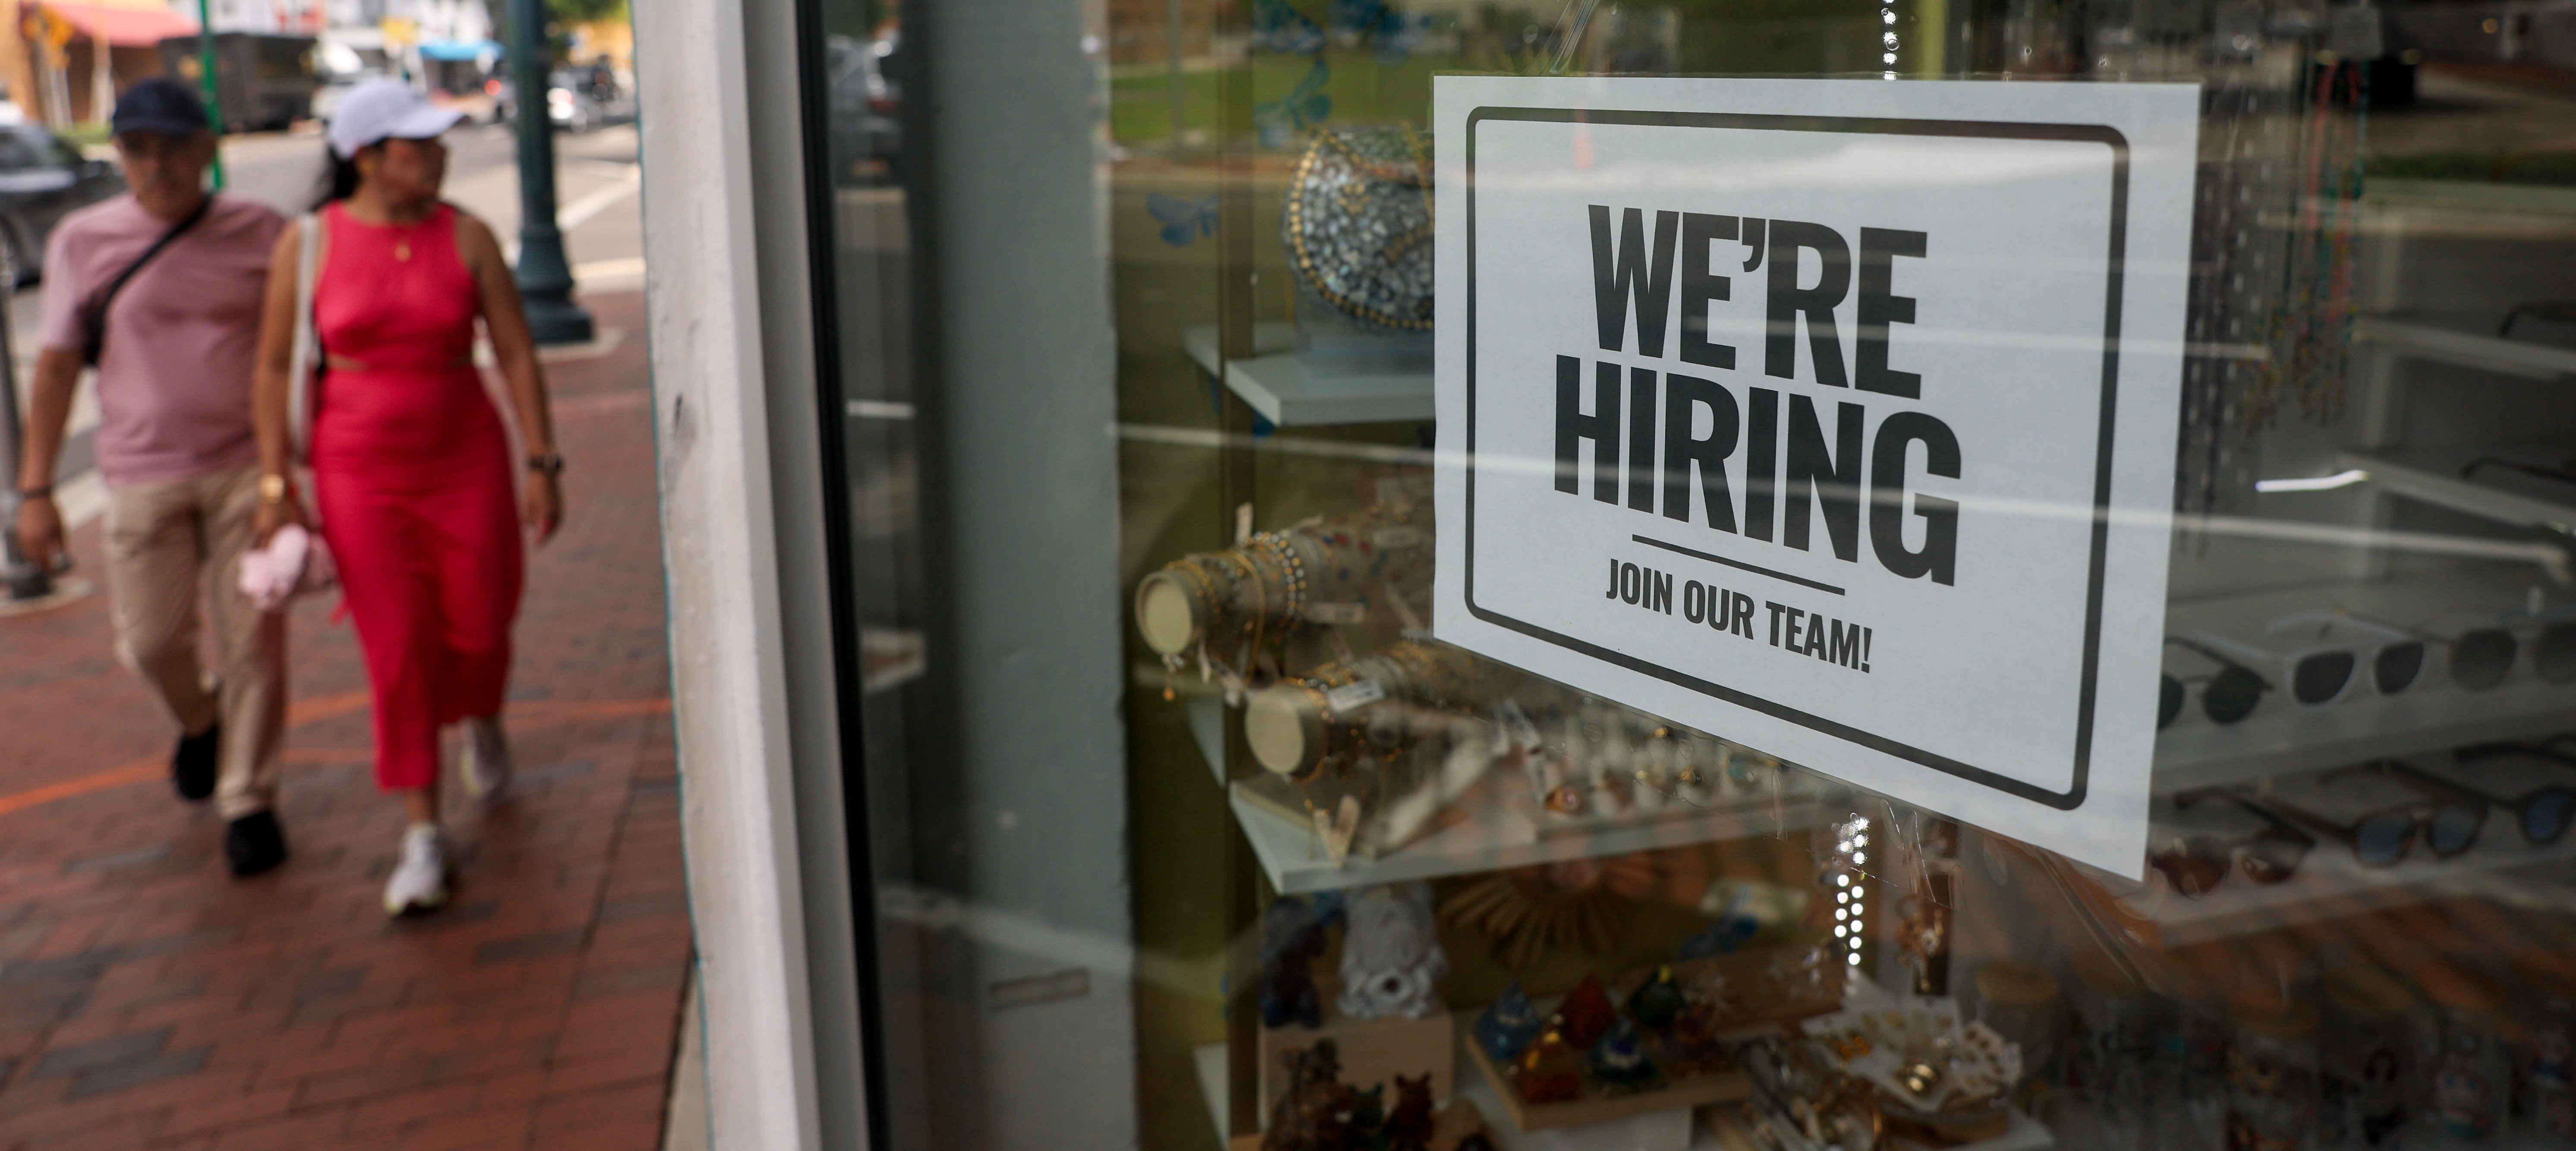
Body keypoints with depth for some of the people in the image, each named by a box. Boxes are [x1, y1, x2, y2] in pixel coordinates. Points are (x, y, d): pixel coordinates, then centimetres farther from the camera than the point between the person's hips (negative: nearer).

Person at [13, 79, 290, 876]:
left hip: (248, 467, -1)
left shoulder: (260, 233, -2)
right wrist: (35, 490, 1)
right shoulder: (83, 242, -1)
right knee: (151, 643, 4)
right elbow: (57, 367, 3)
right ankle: (200, 721, 39)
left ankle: (248, 802, 17)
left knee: (254, 644, 1)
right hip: (143, 475, 1)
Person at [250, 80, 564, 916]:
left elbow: (516, 352, -2)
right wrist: (277, 483, -3)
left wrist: (542, 463, -6)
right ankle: (423, 834, 8)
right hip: (360, 474, -1)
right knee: (397, 652, -3)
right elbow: (274, 366, 1)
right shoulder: (309, 244, -4)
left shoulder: (466, 237, -3)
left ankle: (482, 719, 44)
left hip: (466, 462, 1)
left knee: (481, 630, 6)